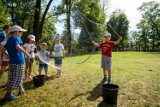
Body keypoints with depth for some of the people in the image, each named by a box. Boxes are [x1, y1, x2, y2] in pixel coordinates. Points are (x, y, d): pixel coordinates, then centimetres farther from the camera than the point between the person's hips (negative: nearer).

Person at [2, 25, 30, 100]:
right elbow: (17, 47, -30)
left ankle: (21, 90, 33)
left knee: (18, 77, 20)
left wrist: (9, 55, 28)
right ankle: (8, 94, 8)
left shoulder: (9, 40, 15)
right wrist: (26, 53, -24)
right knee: (15, 79, 0)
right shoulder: (17, 38, -10)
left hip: (12, 62, 9)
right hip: (18, 62, -9)